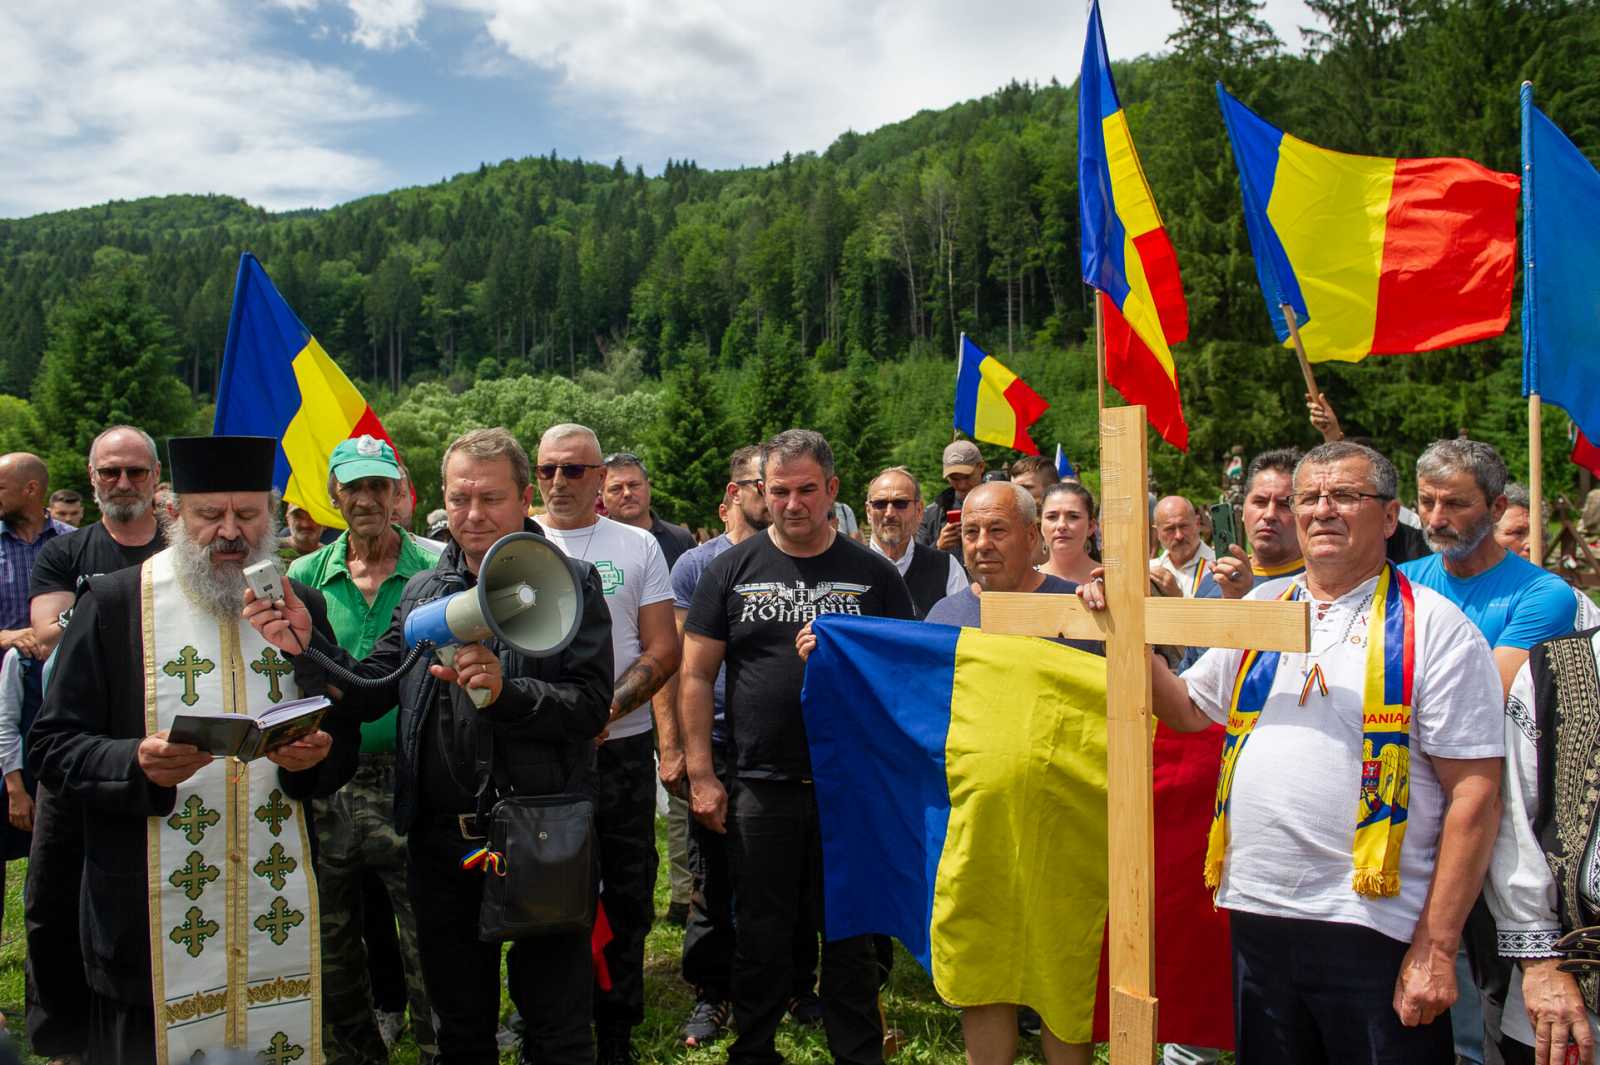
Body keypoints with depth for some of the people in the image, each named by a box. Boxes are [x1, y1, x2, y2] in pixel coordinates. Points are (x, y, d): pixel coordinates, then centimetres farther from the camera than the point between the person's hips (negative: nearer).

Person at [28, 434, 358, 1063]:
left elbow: (344, 745, 11)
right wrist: (137, 765, -20)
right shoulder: (114, 604, 0)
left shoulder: (303, 608, 8)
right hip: (153, 915, -2)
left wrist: (316, 756, -12)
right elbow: (52, 747, -1)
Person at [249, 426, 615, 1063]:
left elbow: (591, 704, -15)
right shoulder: (422, 591, 10)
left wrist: (505, 690, -30)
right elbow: (370, 695, 8)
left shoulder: (568, 584, -6)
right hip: (439, 841, 5)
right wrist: (306, 646, -7)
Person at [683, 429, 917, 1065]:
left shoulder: (873, 574, 3)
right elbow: (696, 676, 4)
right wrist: (700, 775, -2)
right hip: (761, 789, 0)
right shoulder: (732, 570, 4)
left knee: (849, 937, 10)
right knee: (760, 936, 12)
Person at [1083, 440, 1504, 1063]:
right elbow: (1189, 709, 18)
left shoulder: (1434, 626, -5)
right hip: (1256, 916, 5)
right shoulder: (1263, 605, 10)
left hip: (1372, 927, -5)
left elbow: (1474, 794, -9)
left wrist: (1436, 947, -12)